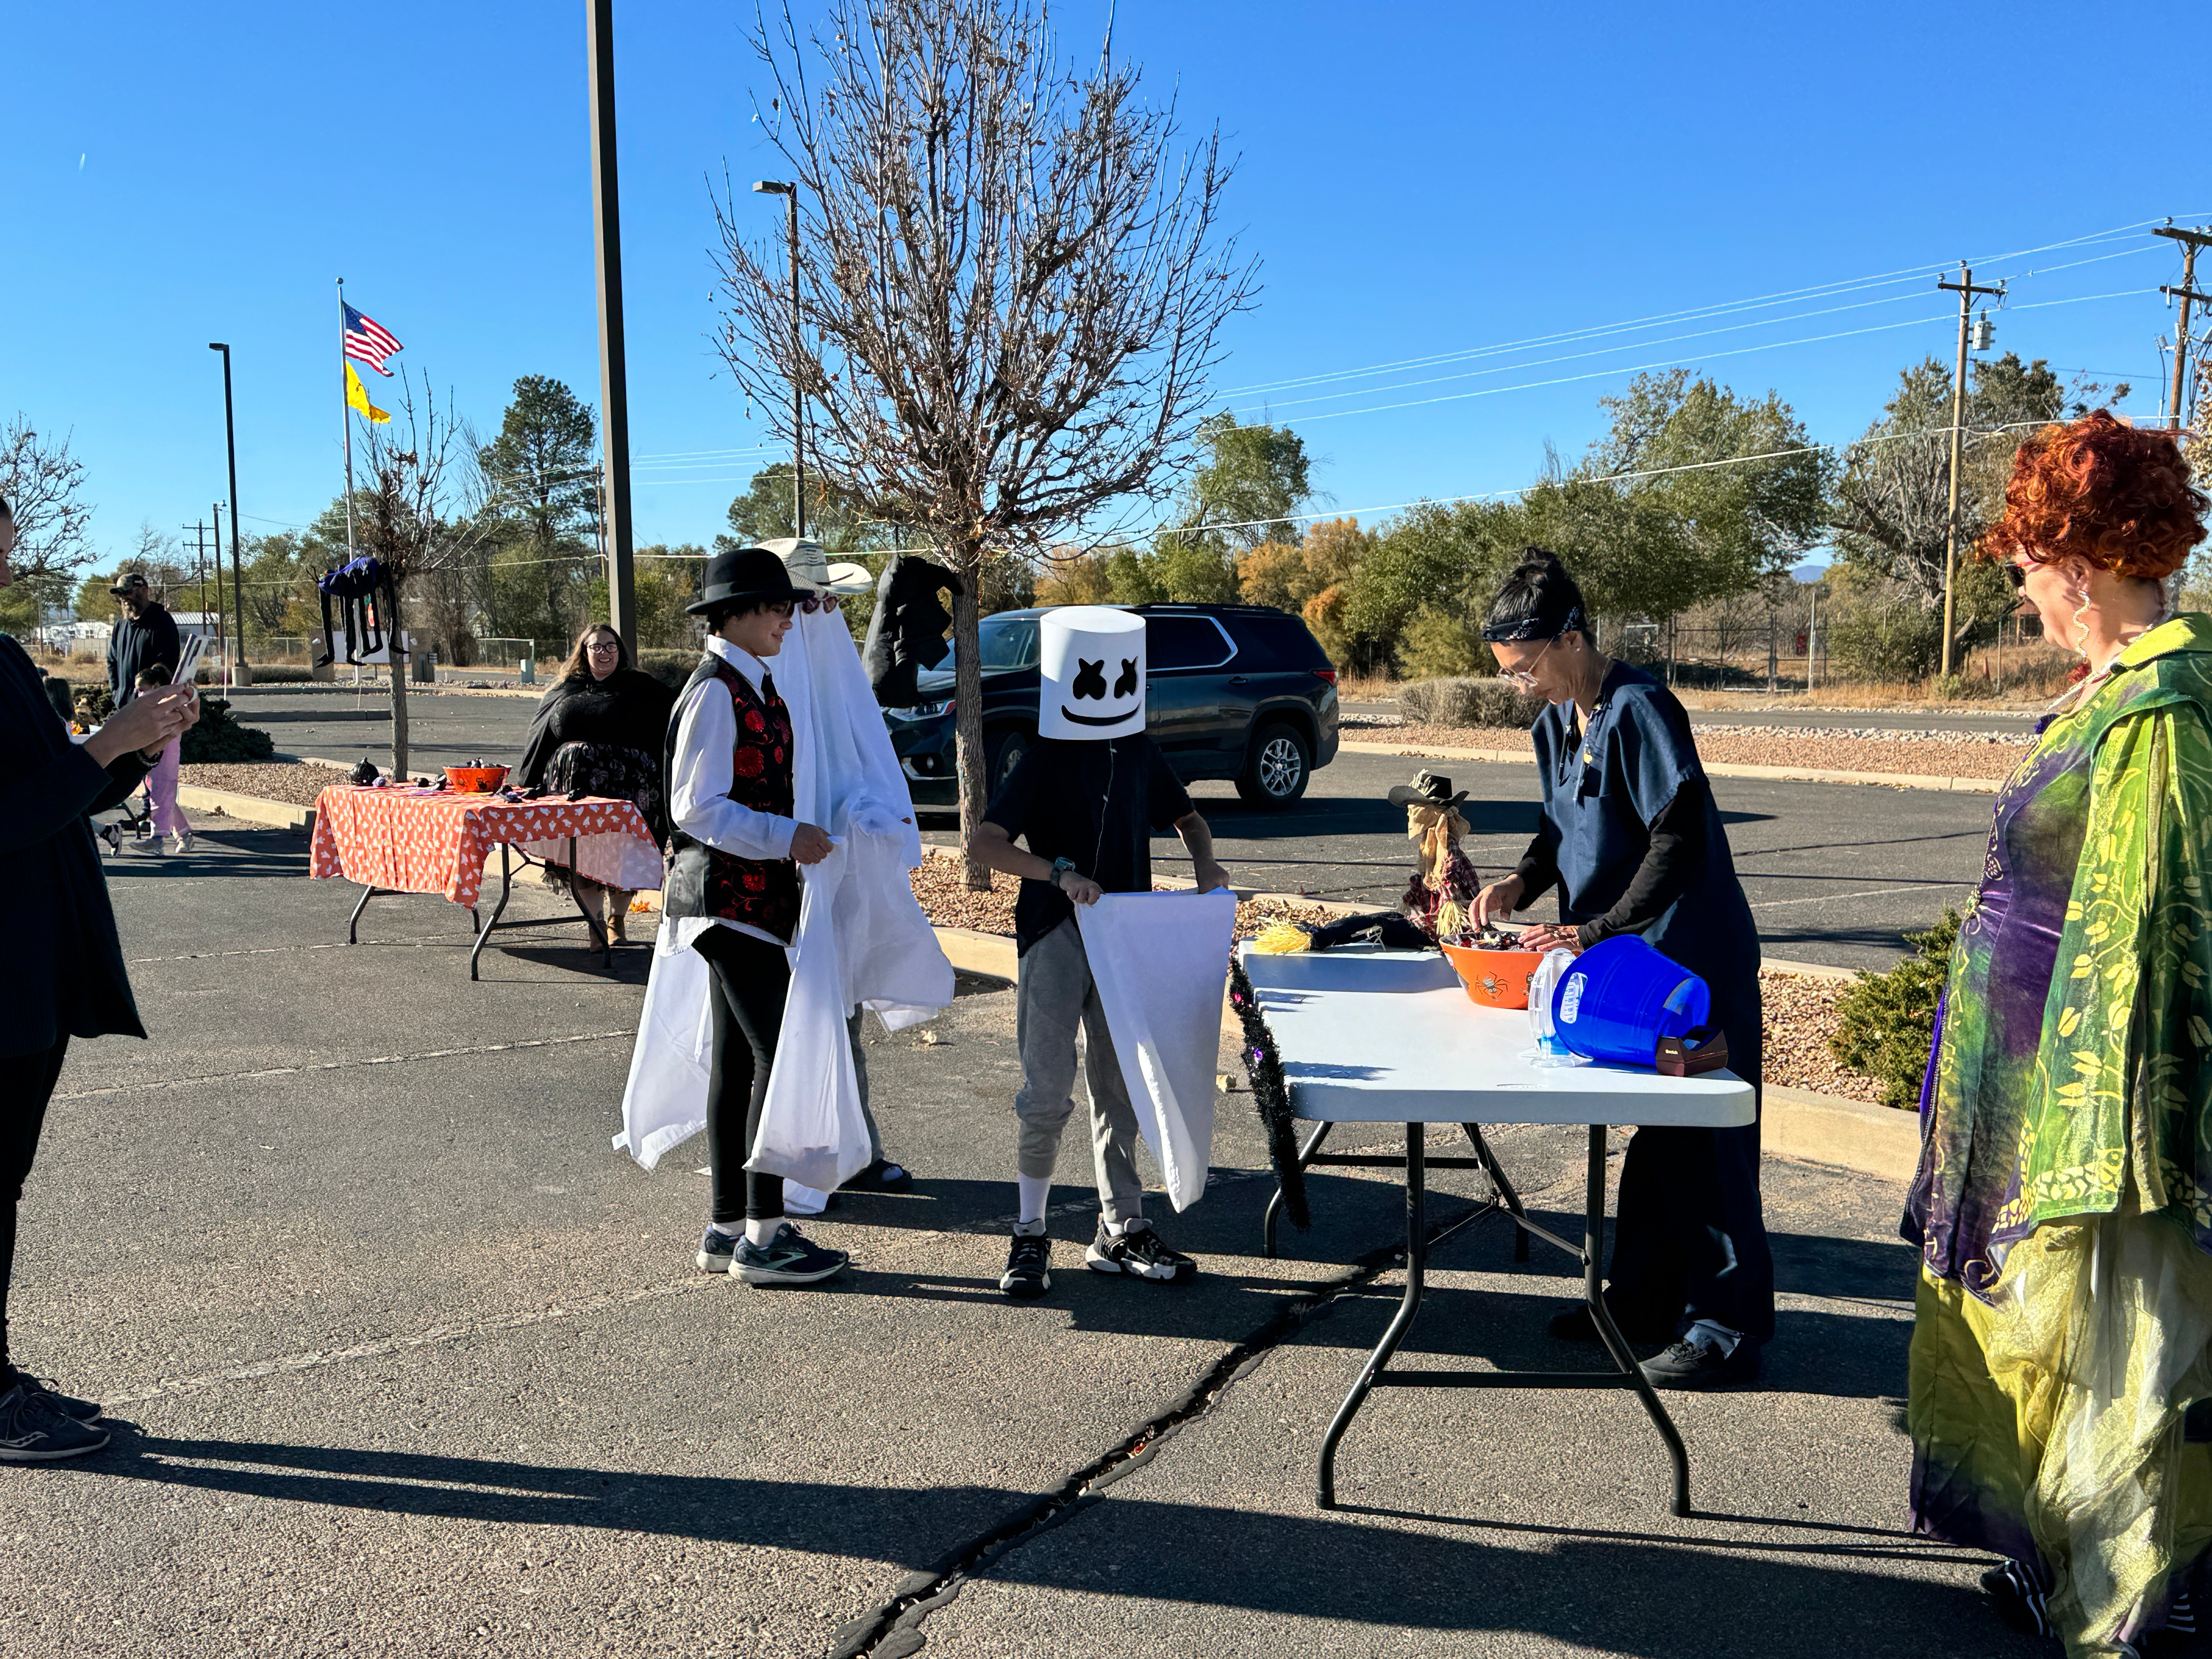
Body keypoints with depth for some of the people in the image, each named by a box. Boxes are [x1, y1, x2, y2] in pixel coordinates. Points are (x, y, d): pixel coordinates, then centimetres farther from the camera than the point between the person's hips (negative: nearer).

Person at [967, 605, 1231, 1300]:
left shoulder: (1140, 754, 8)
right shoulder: (1045, 761, -8)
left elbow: (1185, 816, 24)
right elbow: (983, 842, -17)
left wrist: (1204, 860, 3)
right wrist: (1059, 871, -29)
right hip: (1056, 937, -5)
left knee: (1121, 1089, 11)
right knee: (1047, 1095, -5)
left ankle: (1122, 1231, 21)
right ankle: (1029, 1236, 10)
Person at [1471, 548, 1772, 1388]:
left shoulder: (1640, 711, -19)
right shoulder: (1556, 723, 8)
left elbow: (1680, 844, -24)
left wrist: (1597, 929, -25)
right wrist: (1523, 882, -1)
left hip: (1692, 958, -9)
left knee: (1702, 1139, -2)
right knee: (1648, 1134, 17)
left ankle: (1728, 1328, 8)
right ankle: (1644, 1300, 29)